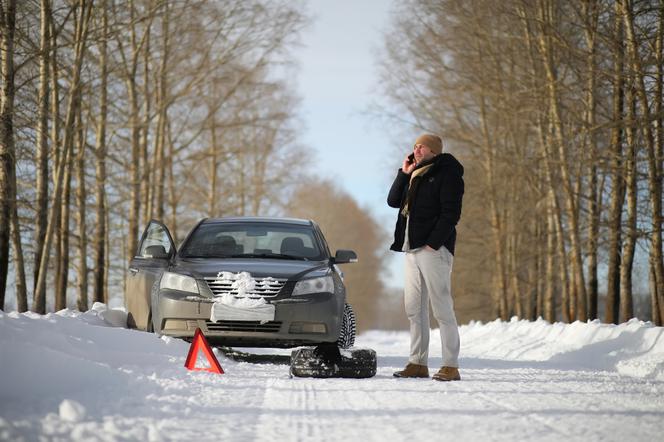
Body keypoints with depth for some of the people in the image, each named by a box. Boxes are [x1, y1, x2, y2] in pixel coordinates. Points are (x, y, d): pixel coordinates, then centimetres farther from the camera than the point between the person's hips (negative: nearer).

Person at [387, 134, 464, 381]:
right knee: (414, 309, 8)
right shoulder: (415, 176, 21)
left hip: (434, 249, -9)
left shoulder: (447, 174, -5)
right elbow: (393, 201, 16)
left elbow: (451, 213, -13)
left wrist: (433, 243, -20)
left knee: (442, 309, -10)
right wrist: (404, 173, 6)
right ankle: (418, 363, 12)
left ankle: (451, 366, -10)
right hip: (412, 249, 9)